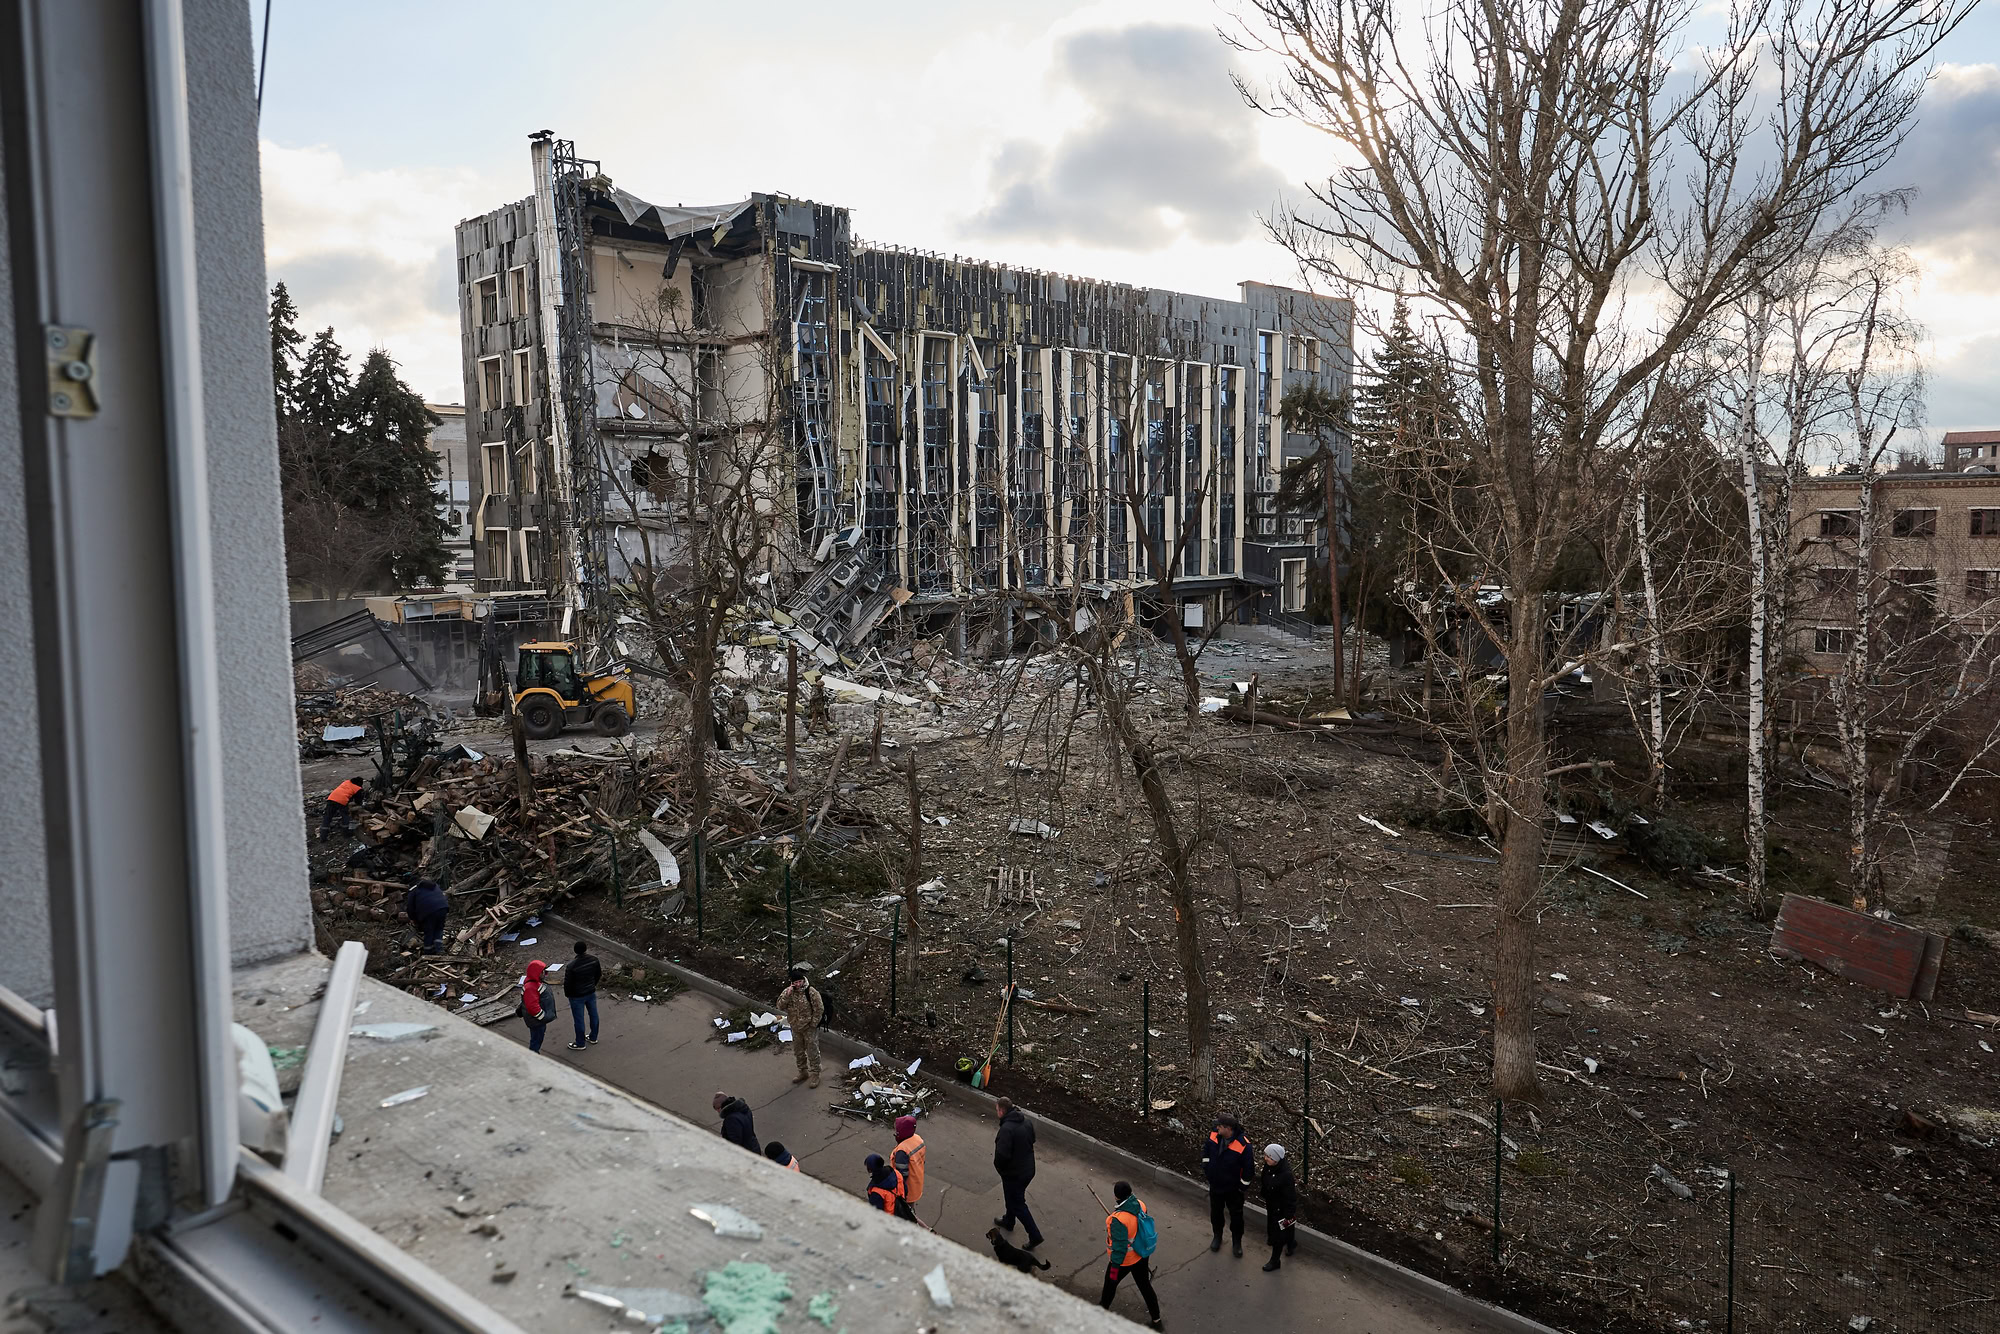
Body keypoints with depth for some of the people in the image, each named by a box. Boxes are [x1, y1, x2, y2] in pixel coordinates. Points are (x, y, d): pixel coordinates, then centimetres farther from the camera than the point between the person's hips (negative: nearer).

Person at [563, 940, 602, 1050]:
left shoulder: (572, 966, -28)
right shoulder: (594, 960, -12)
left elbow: (567, 983, -18)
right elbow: (598, 975, 3)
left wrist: (568, 994, 2)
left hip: (577, 996, -5)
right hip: (591, 993, 5)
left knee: (579, 1020, 10)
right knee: (593, 1015, 22)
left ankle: (580, 1044, 25)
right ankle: (593, 1038, 39)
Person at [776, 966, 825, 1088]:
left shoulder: (811, 992, -19)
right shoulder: (788, 991, -7)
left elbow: (819, 1009, -14)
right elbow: (780, 1007, -13)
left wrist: (813, 1024, -13)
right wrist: (787, 994, -26)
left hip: (809, 1028, -5)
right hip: (795, 1028, 5)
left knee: (812, 1052, 5)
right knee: (798, 1052, 19)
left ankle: (815, 1075, 19)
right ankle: (803, 1072, 38)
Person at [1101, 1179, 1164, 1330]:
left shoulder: (1118, 1220, -37)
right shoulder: (1140, 1204, -16)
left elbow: (1119, 1247, -30)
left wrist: (1115, 1266, -17)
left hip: (1125, 1260, -5)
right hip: (1142, 1255, 5)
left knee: (1110, 1282, 25)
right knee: (1145, 1285, 24)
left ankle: (1104, 1307, 51)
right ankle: (1156, 1319, 37)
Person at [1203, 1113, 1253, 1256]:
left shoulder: (1242, 1144, -30)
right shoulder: (1214, 1135, -16)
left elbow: (1247, 1168, -19)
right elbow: (1206, 1149, 7)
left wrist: (1243, 1186, -11)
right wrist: (1206, 1165, 2)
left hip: (1233, 1189, -4)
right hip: (1215, 1185, 4)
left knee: (1236, 1216, 14)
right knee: (1215, 1213, 22)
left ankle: (1237, 1242, 35)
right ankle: (1217, 1237, 46)